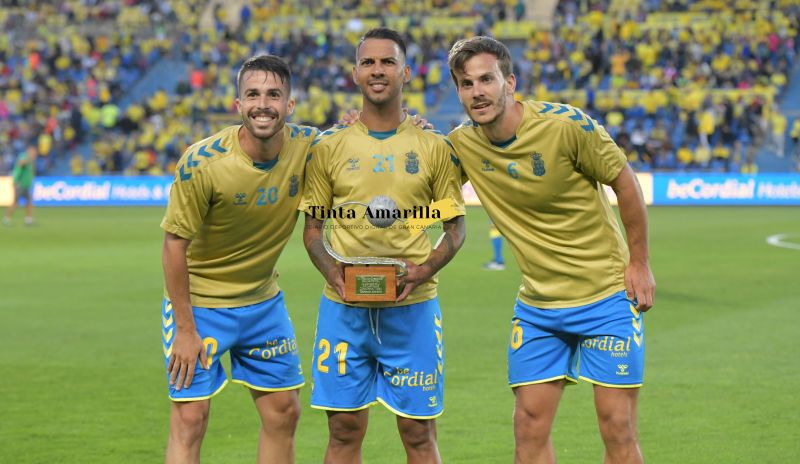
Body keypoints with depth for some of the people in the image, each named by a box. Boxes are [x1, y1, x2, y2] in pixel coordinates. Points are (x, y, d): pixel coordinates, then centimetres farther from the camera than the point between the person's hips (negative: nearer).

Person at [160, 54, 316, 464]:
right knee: (190, 418, -7)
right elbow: (175, 245, -16)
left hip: (264, 301, 5)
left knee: (284, 413, 10)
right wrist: (184, 329, -15)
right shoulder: (202, 163, -24)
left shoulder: (307, 146, -13)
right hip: (199, 302, -5)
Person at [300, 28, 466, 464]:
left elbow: (455, 227, 8)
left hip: (413, 307, -1)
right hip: (344, 307, 1)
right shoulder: (328, 145, 6)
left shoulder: (434, 146, 3)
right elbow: (312, 226, 11)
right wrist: (331, 270, -9)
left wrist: (424, 270, -11)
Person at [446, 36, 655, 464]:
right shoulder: (463, 144, -2)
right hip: (536, 304, 4)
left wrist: (639, 263, -4)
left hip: (607, 297, -4)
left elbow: (624, 182, -5)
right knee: (529, 428, 0)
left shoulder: (565, 124, -16)